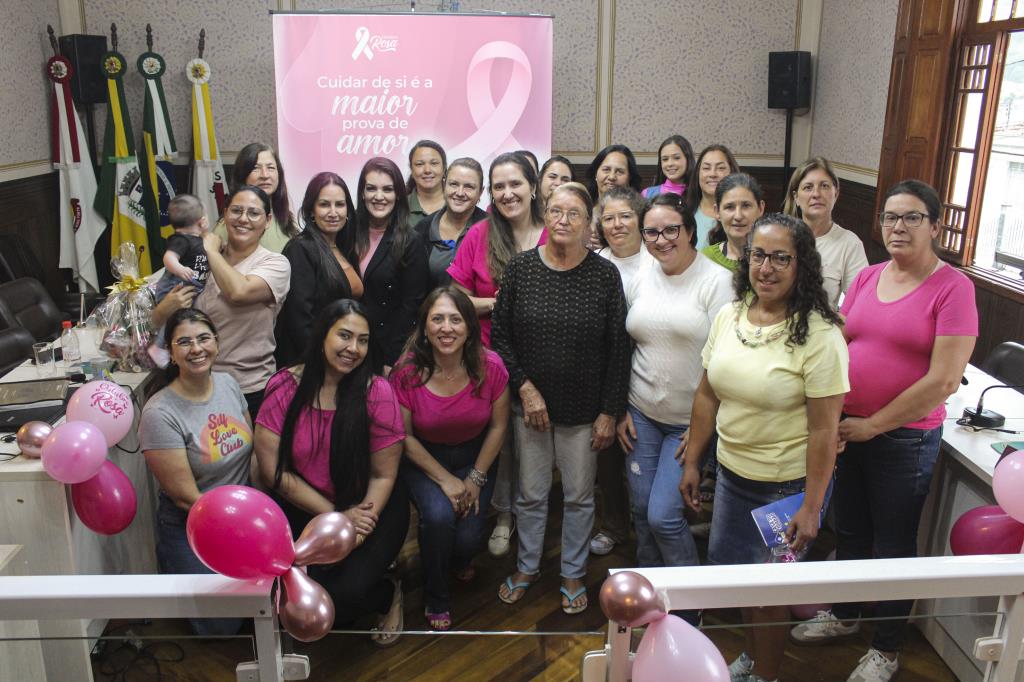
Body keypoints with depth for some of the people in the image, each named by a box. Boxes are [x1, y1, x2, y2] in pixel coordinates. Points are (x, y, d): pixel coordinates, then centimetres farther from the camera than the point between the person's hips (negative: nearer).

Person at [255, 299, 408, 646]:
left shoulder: (377, 392, -14)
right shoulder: (285, 388, -10)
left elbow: (384, 475, -8)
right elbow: (273, 470, -10)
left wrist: (359, 526, -21)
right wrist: (336, 516, -13)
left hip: (370, 506, -2)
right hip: (305, 507, 2)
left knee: (345, 594, -21)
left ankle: (389, 595, 16)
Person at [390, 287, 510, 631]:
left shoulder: (490, 366, -19)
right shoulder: (407, 371, -21)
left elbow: (498, 426, -5)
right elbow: (404, 436, -11)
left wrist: (476, 478, -8)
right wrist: (445, 480, -14)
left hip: (475, 457, 1)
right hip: (423, 459, -1)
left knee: (467, 538, -16)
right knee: (438, 515, -28)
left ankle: (462, 558, 28)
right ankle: (435, 598, 2)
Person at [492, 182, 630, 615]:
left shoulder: (604, 274, -8)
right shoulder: (521, 268, -4)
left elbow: (618, 349, -5)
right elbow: (500, 334, 0)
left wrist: (610, 412, -6)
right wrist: (524, 388, -9)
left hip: (584, 408, -1)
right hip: (531, 403, 1)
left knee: (579, 496, 13)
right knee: (531, 493, 14)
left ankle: (573, 574, 34)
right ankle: (527, 567, 36)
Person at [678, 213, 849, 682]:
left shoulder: (819, 335, -20)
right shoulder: (728, 316, -2)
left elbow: (824, 429, -19)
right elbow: (707, 395, 5)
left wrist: (811, 508, -17)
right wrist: (691, 462, 8)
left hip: (788, 485, -6)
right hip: (731, 472, 6)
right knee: (730, 572, 20)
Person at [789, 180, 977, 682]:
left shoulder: (952, 287, -12)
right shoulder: (867, 278, 4)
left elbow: (943, 381, -17)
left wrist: (873, 424, -14)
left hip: (905, 439, -5)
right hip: (847, 429, 5)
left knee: (893, 544, 10)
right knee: (849, 530, 20)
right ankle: (843, 615, 44)